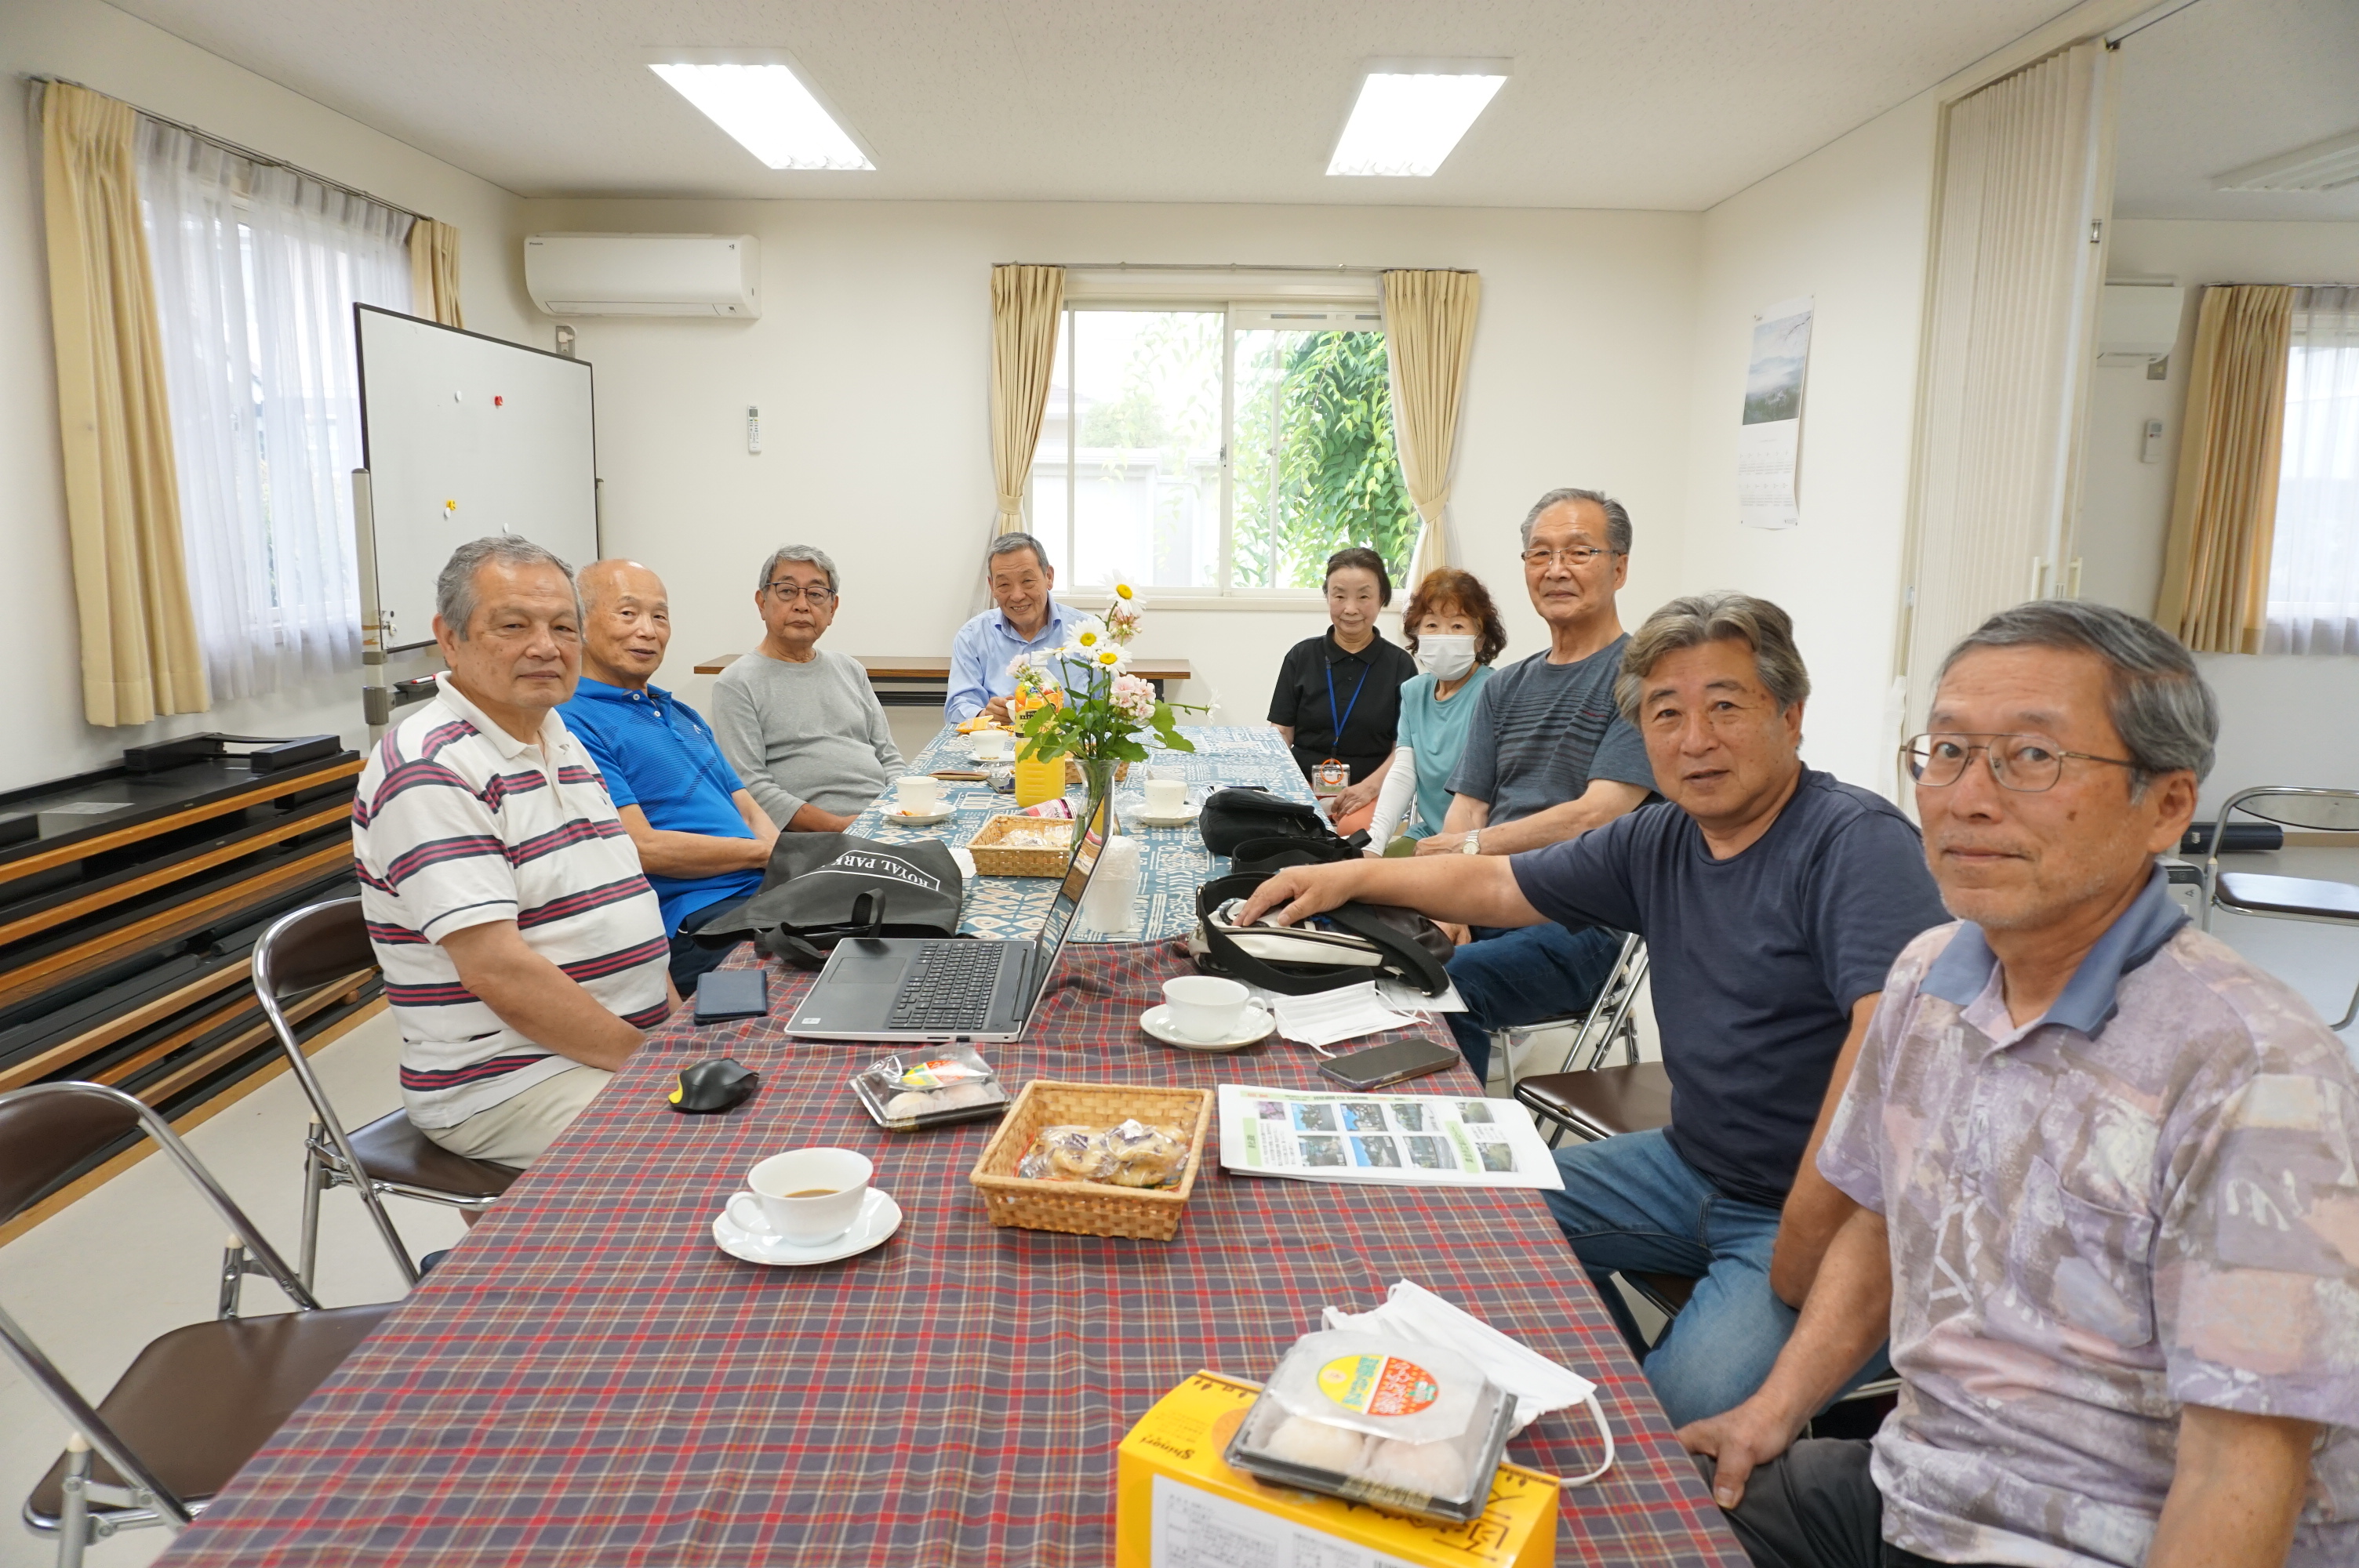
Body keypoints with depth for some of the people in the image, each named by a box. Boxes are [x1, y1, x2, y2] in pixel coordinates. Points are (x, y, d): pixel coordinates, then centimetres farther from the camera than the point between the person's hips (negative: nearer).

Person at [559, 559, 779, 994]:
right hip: (692, 921, -8)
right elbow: (642, 849, -12)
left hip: (763, 892, 9)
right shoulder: (573, 725, -4)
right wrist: (766, 852, -7)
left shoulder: (683, 714, 26)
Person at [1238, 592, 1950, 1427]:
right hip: (1691, 1165, 8)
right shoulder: (1658, 843, 4)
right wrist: (1350, 877, 8)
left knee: (1686, 1412, -26)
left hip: (1823, 1212, -7)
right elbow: (1497, 884, 15)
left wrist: (1797, 1265, -28)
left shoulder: (1856, 842, -20)